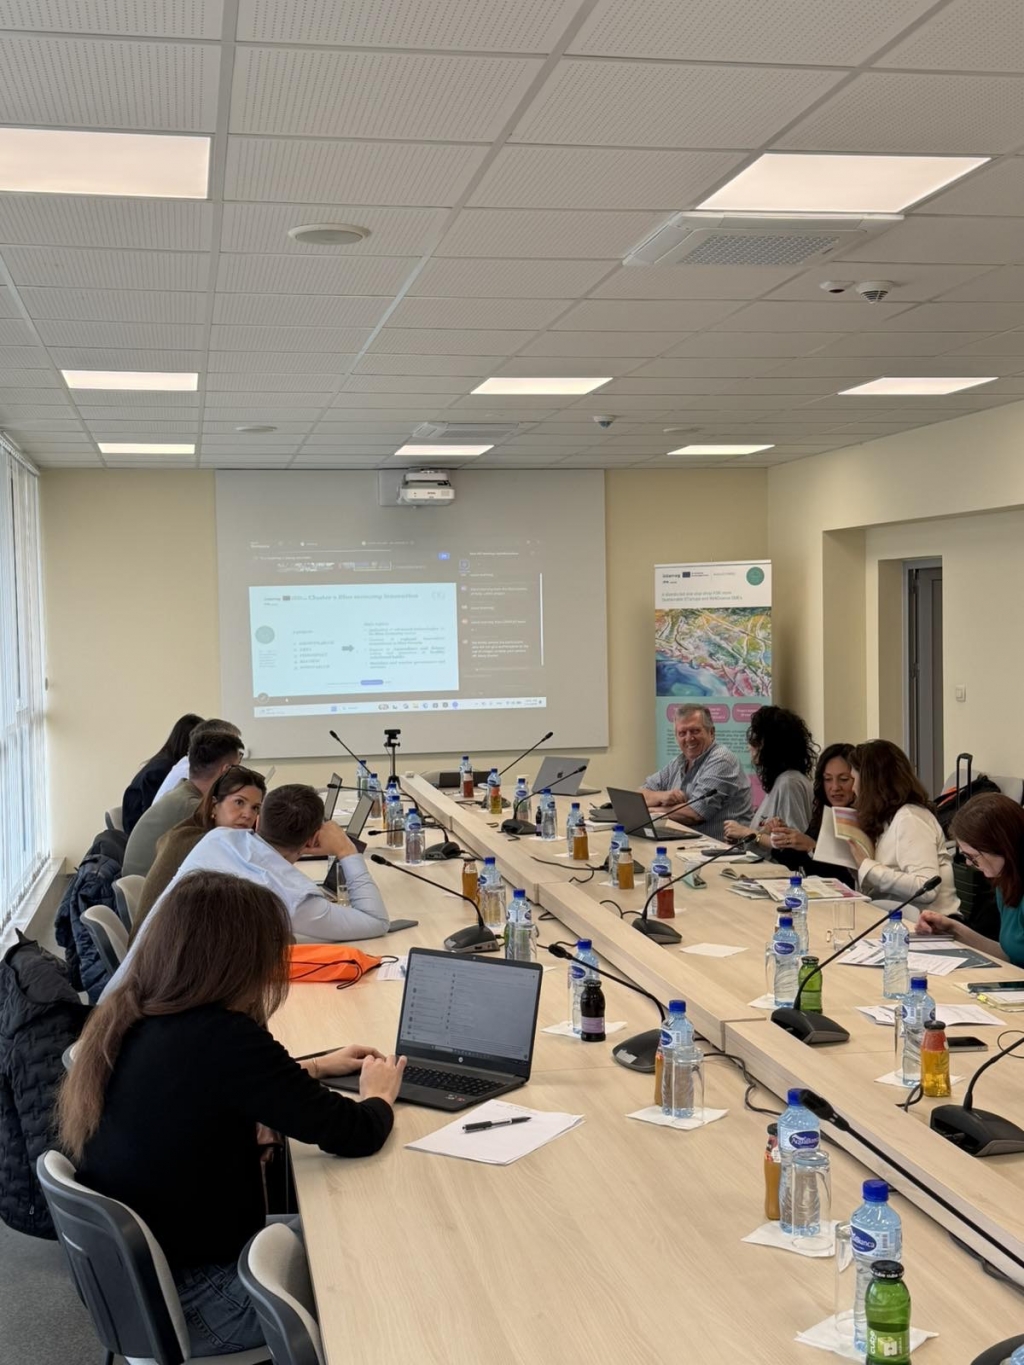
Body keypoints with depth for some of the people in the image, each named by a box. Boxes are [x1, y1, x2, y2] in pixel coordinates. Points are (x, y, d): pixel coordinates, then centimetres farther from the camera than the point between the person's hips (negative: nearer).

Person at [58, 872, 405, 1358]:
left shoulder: (125, 1018, -3)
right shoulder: (222, 1038, -28)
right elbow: (356, 1135, -19)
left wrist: (313, 1067, 21)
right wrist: (379, 1094, 3)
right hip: (184, 1308, -8)